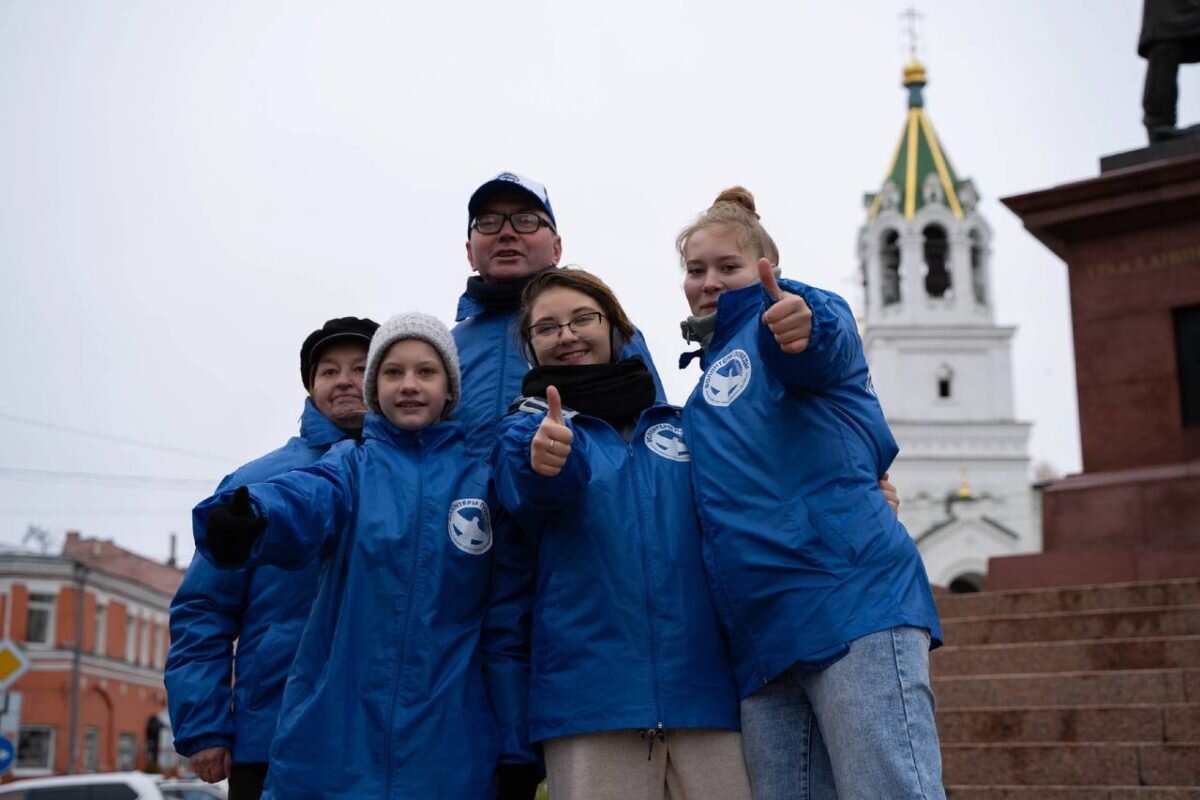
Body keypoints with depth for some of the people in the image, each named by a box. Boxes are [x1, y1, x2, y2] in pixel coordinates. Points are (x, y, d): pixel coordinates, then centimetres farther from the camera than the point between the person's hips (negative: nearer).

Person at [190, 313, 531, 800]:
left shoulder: (482, 483, 5)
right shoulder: (351, 465, 3)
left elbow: (505, 619, 5)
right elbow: (304, 503, -20)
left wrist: (514, 746, 0)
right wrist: (243, 520, -43)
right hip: (331, 746, 0)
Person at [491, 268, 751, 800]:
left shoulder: (681, 427, 15)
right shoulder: (526, 428, 9)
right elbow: (529, 490, -14)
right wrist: (549, 460, -38)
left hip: (703, 681, 2)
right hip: (589, 691, -2)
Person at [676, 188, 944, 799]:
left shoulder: (787, 311, 5)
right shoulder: (706, 391, 26)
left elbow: (829, 344, -20)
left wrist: (805, 328, -44)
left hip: (854, 603, -8)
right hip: (761, 636, 8)